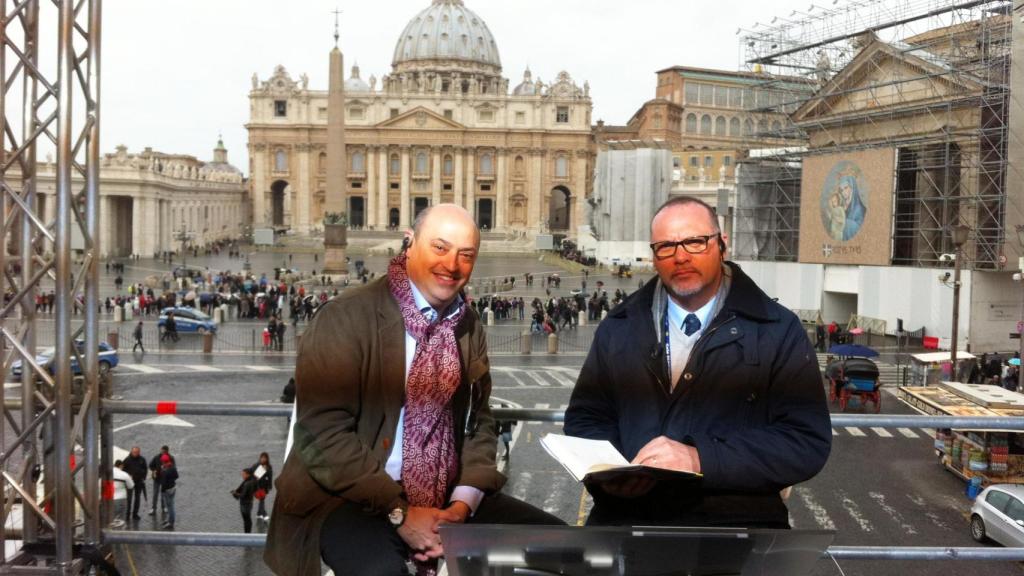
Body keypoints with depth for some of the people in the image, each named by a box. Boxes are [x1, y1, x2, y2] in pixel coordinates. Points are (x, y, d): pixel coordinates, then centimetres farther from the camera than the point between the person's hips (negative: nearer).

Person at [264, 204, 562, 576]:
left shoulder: (469, 326, 8)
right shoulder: (346, 317, -12)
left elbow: (478, 422, 11)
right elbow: (324, 434, -16)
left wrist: (463, 504, -6)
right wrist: (399, 512, -19)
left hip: (445, 495, 6)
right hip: (352, 497, -6)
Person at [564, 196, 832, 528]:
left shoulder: (779, 332, 2)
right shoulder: (619, 328, 13)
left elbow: (808, 440, -4)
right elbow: (586, 416, 17)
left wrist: (701, 460, -16)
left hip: (734, 513, -2)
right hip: (630, 510, 2)